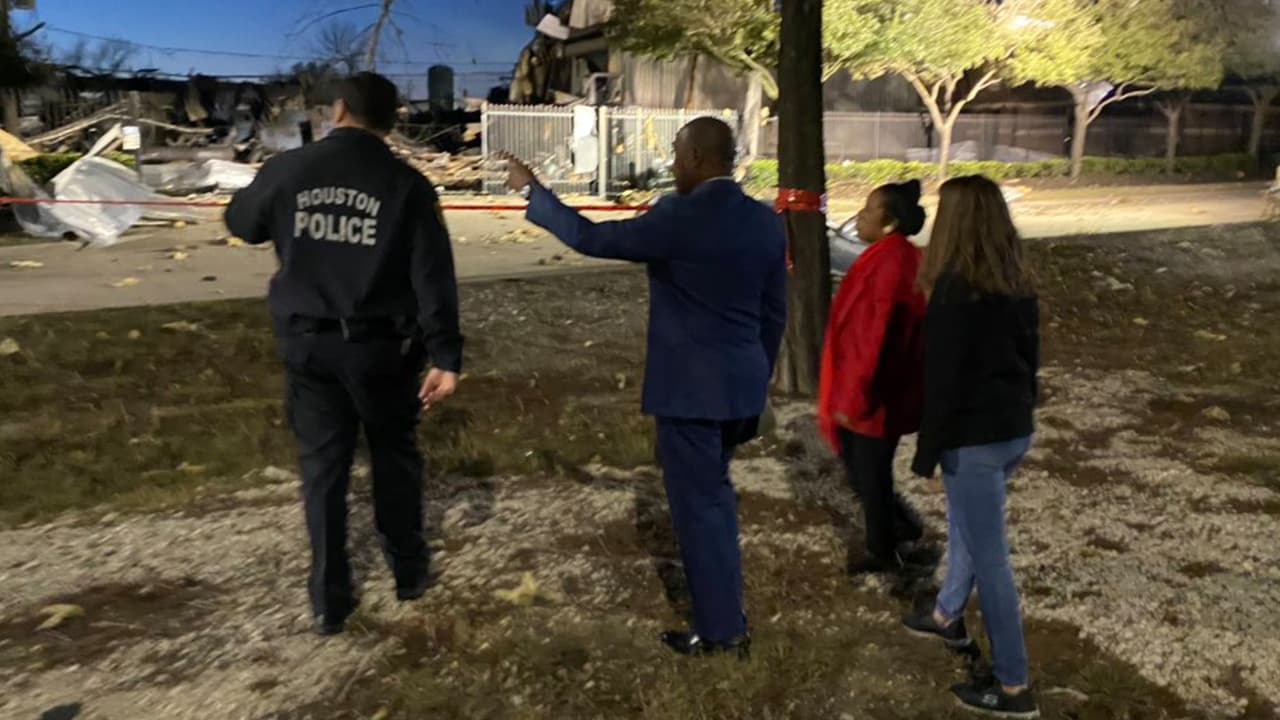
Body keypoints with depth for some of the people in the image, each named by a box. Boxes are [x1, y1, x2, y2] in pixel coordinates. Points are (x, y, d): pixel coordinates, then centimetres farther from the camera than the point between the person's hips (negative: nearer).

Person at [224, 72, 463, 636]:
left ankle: (329, 600, 15)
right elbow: (433, 276, -14)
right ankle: (408, 570, 29)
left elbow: (241, 223, 15)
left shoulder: (287, 169, -4)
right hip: (380, 344, -1)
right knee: (394, 453, 18)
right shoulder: (407, 184, -9)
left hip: (306, 341, 2)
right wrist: (446, 356, -13)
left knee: (322, 464, 10)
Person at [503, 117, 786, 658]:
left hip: (690, 388, -8)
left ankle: (721, 629, 16)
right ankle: (723, 610, 38)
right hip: (742, 384, 8)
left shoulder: (678, 218, -17)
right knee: (713, 493, 24)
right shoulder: (767, 222, 3)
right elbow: (775, 314, 9)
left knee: (697, 503, 5)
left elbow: (588, 238, -10)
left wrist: (532, 191, 3)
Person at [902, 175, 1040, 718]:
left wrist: (928, 450, -11)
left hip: (975, 438, -9)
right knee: (966, 527, 26)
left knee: (989, 555, 1)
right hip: (1015, 430, 9)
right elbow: (1030, 358, 14)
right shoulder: (1019, 284, 5)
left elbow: (943, 378, -19)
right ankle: (948, 616, 47)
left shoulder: (955, 288, -20)